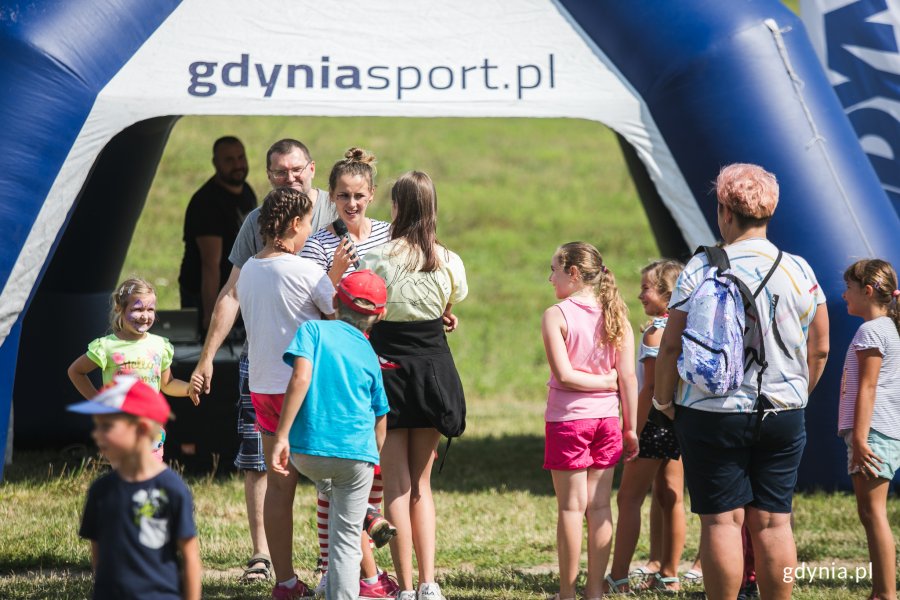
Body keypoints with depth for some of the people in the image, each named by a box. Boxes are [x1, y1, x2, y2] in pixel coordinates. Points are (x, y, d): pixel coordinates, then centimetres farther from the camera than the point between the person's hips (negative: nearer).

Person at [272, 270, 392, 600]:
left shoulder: (313, 330, 6)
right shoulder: (370, 356, 15)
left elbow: (301, 377, -12)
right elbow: (379, 422, 16)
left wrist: (281, 437, -15)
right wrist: (375, 462, 27)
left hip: (307, 452, 0)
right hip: (356, 455, 0)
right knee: (347, 540, 8)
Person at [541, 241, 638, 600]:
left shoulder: (556, 316, -10)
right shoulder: (615, 314, 3)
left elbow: (564, 375, -18)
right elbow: (628, 377, 1)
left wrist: (607, 382, -5)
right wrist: (630, 428, 6)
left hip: (567, 419, -4)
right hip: (607, 419, 4)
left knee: (571, 507, 1)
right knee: (599, 506, 7)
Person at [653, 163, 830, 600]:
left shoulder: (702, 270, -8)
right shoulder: (799, 270, 2)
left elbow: (671, 347, -8)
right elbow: (819, 350, 8)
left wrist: (663, 400, 7)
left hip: (713, 416, -3)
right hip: (783, 414, 3)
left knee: (722, 520, 0)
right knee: (772, 521, 7)